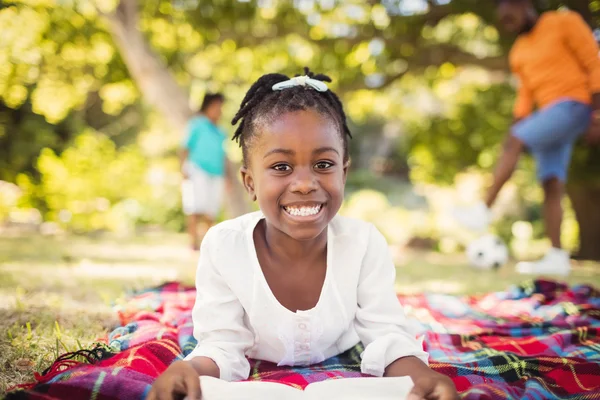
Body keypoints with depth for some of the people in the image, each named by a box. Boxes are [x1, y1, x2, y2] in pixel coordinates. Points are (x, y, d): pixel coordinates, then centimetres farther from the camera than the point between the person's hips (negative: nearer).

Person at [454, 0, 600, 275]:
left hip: (574, 104, -7)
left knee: (513, 142, -25)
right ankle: (557, 258, -8)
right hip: (548, 110, 7)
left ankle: (483, 211, -25)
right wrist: (518, 126, 8)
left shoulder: (565, 22, -1)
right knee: (551, 186, -4)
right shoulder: (519, 51, 19)